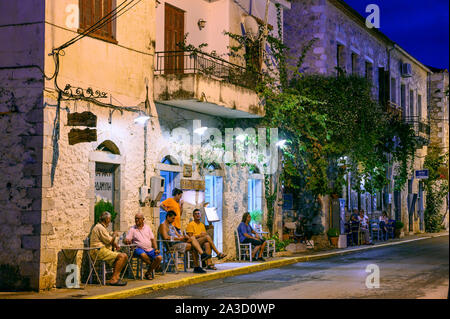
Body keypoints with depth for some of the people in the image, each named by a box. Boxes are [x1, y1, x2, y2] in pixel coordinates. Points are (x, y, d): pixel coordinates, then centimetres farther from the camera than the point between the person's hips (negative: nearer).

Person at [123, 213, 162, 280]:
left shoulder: (147, 228, 16)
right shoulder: (132, 229, 7)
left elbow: (153, 239, 14)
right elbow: (126, 240, 0)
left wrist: (156, 249, 1)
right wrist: (127, 241, -25)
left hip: (150, 249, 3)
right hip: (139, 249, -3)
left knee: (159, 257, -21)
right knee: (143, 255, -37)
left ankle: (148, 273, -5)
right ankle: (153, 264, -6)